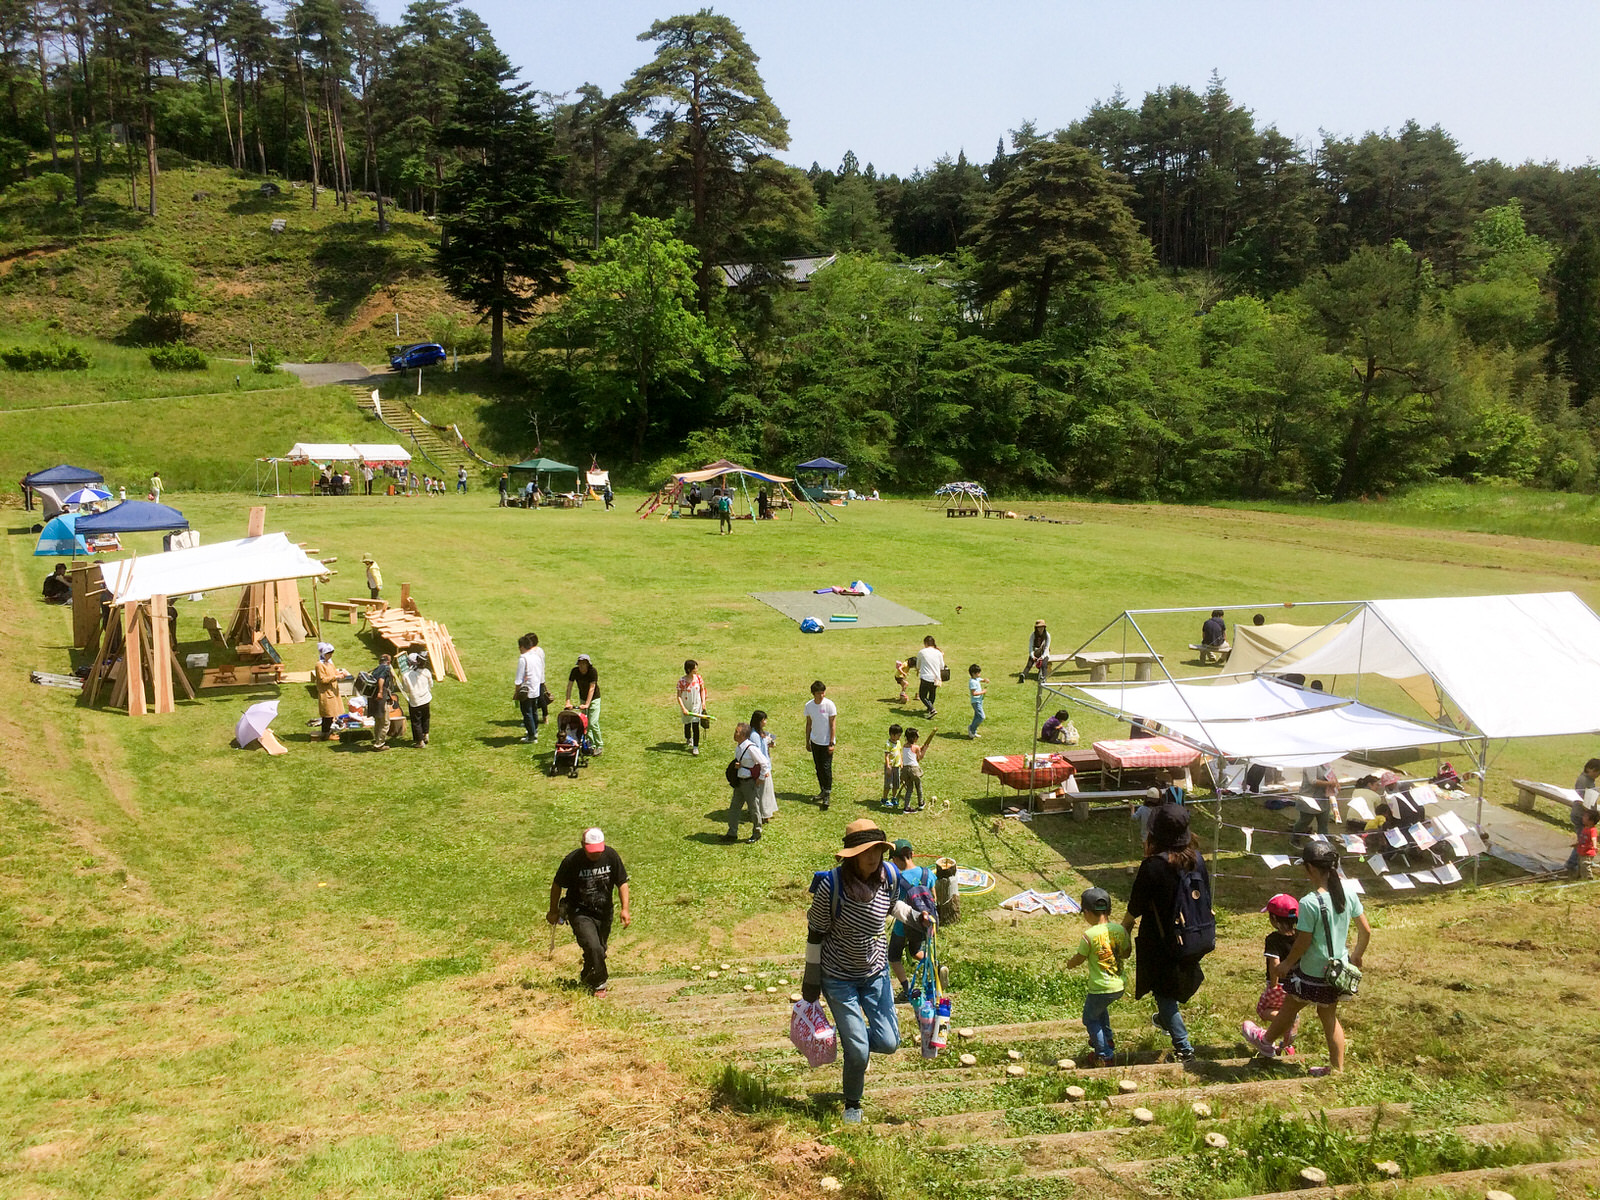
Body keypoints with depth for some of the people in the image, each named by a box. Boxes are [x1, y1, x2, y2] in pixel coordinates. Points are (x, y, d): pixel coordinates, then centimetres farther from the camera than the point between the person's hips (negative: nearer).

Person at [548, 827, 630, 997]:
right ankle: (599, 984, 2)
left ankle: (586, 979, 44)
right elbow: (557, 886, -4)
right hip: (580, 913, -4)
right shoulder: (572, 861, -20)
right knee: (593, 948, -20)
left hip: (604, 913, 4)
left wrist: (625, 909, -13)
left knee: (600, 950, 16)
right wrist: (553, 911, 6)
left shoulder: (611, 856, -12)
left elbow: (622, 883, -3)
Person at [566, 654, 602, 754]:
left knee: (593, 723, -11)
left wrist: (587, 704, -32)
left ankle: (599, 745, 4)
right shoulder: (575, 671, -13)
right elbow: (569, 686, -11)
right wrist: (568, 702, -20)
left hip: (594, 699, -5)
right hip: (582, 698, 5)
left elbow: (592, 688, -27)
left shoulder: (593, 672, -24)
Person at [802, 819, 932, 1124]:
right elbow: (816, 933, -13)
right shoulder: (831, 885, -26)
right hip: (839, 978, -4)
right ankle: (852, 1104, 31)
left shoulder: (889, 877, -13)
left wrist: (916, 917, -7)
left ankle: (851, 1039, 39)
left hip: (876, 972, 4)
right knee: (859, 1052, 0)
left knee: (888, 1043, 5)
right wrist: (811, 980, -6)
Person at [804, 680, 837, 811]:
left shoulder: (829, 704, -14)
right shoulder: (809, 705, -1)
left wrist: (832, 743, -13)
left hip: (826, 742, -5)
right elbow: (808, 724, 10)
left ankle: (828, 795, 2)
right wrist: (807, 741, 12)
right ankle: (823, 791, 28)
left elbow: (833, 725, -11)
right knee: (818, 767, 13)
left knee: (826, 768, -5)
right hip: (815, 741, 5)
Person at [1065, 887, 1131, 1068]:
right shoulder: (1120, 929, -5)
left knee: (1090, 1018, 17)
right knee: (1101, 1007, 34)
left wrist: (1070, 963, 15)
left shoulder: (1089, 935, -20)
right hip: (1121, 986, 6)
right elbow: (1127, 953, 9)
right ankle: (1107, 1040, 45)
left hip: (1101, 988, -6)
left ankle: (1105, 1055, 20)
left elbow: (1079, 959, -6)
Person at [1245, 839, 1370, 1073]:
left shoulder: (1309, 902, -27)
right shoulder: (1349, 895, -7)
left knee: (1289, 1008, 18)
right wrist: (1356, 955, 21)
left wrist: (1287, 964, -2)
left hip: (1312, 973, -6)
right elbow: (1366, 931, 3)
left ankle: (1267, 1041, 42)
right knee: (1329, 1016, 21)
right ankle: (1337, 1067, 30)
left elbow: (1303, 942, -19)